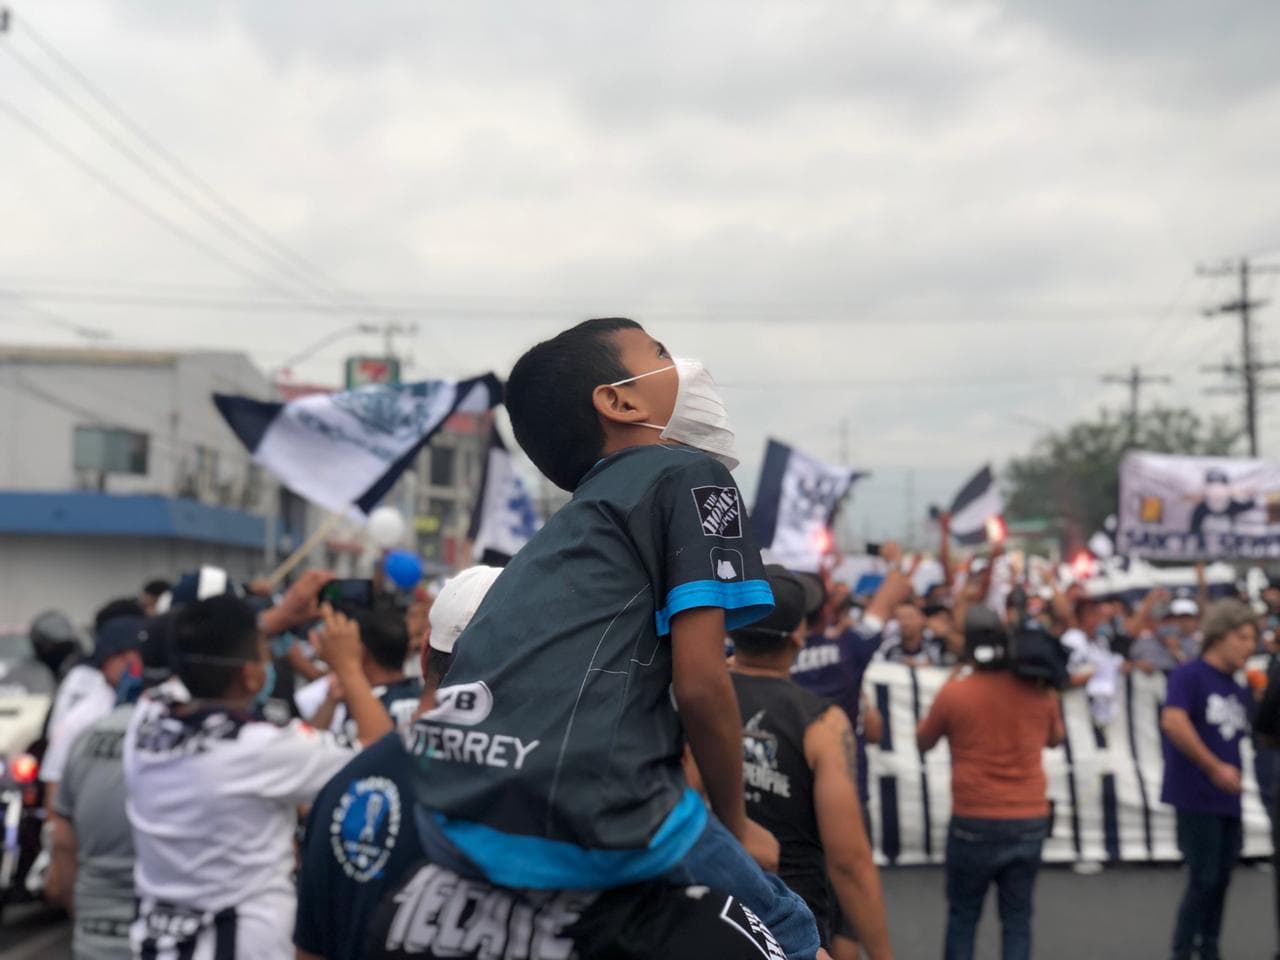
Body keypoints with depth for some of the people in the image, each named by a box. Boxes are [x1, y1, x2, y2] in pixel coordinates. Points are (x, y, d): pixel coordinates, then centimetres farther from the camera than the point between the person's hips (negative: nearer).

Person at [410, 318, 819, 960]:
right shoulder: (691, 474, 5)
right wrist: (736, 824, 12)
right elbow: (700, 683, -2)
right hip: (585, 814, -7)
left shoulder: (577, 516, 27)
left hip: (454, 824, 7)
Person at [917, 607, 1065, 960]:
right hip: (1030, 821, 2)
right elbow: (1055, 737, 17)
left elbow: (923, 742, 5)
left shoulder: (953, 692, -11)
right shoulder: (1040, 689, -1)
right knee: (1017, 918, 9)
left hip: (974, 823, -2)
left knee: (962, 917, 11)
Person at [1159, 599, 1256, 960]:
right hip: (1196, 797, -7)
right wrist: (1215, 767, -20)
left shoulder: (1239, 690, 14)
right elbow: (1173, 722, -24)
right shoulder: (1189, 676, -9)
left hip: (1228, 800, 7)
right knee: (1204, 880, -7)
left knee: (1220, 880, 11)